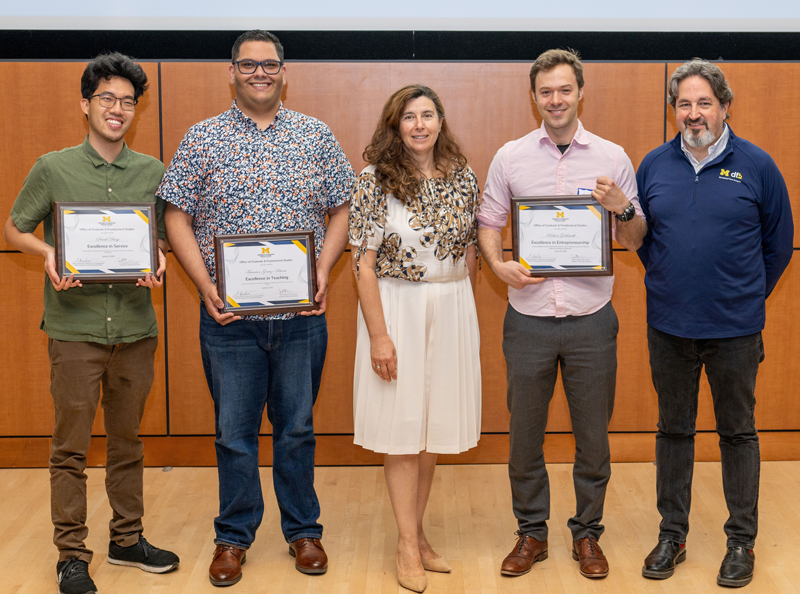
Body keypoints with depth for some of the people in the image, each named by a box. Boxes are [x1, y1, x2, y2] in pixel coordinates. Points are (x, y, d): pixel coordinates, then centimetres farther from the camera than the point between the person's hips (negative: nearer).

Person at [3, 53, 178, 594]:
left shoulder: (153, 173, 6)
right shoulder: (53, 169, 0)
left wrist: (159, 261, -9)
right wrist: (48, 254, -13)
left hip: (135, 326, 3)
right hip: (75, 326, -2)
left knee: (127, 441, 14)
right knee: (71, 447, 3)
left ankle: (128, 539, 27)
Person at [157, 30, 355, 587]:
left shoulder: (317, 136, 5)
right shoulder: (203, 139, 2)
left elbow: (341, 210, 8)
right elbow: (178, 218, 1)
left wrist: (324, 271, -7)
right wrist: (205, 285, -10)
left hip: (301, 315, 1)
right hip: (229, 313, 0)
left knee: (297, 428, 12)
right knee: (234, 431, 8)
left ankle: (303, 530, 27)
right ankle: (234, 536, 24)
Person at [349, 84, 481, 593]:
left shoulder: (463, 178, 3)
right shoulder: (375, 181, -8)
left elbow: (470, 252, 12)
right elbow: (364, 264, -10)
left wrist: (464, 311, 11)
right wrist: (379, 335, -14)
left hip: (452, 311, 4)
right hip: (396, 308, -4)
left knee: (433, 427, 11)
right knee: (402, 427, 3)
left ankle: (417, 532, 25)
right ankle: (408, 545, 15)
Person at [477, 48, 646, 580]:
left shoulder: (612, 157, 3)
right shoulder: (510, 157, 5)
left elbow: (636, 241, 7)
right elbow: (488, 223, 9)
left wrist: (623, 208, -14)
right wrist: (499, 263, -10)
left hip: (591, 320, 0)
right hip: (529, 318, 1)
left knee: (593, 435, 8)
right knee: (525, 433, 9)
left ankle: (588, 533, 26)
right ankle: (532, 532, 26)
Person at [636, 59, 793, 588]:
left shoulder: (756, 166, -4)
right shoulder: (654, 166, 3)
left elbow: (779, 242, 5)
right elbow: (640, 235, 15)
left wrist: (747, 295, 8)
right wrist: (669, 281, 12)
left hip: (735, 329, -2)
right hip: (669, 326, 3)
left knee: (738, 432, 8)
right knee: (673, 430, 11)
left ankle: (742, 541, 20)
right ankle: (672, 535, 24)